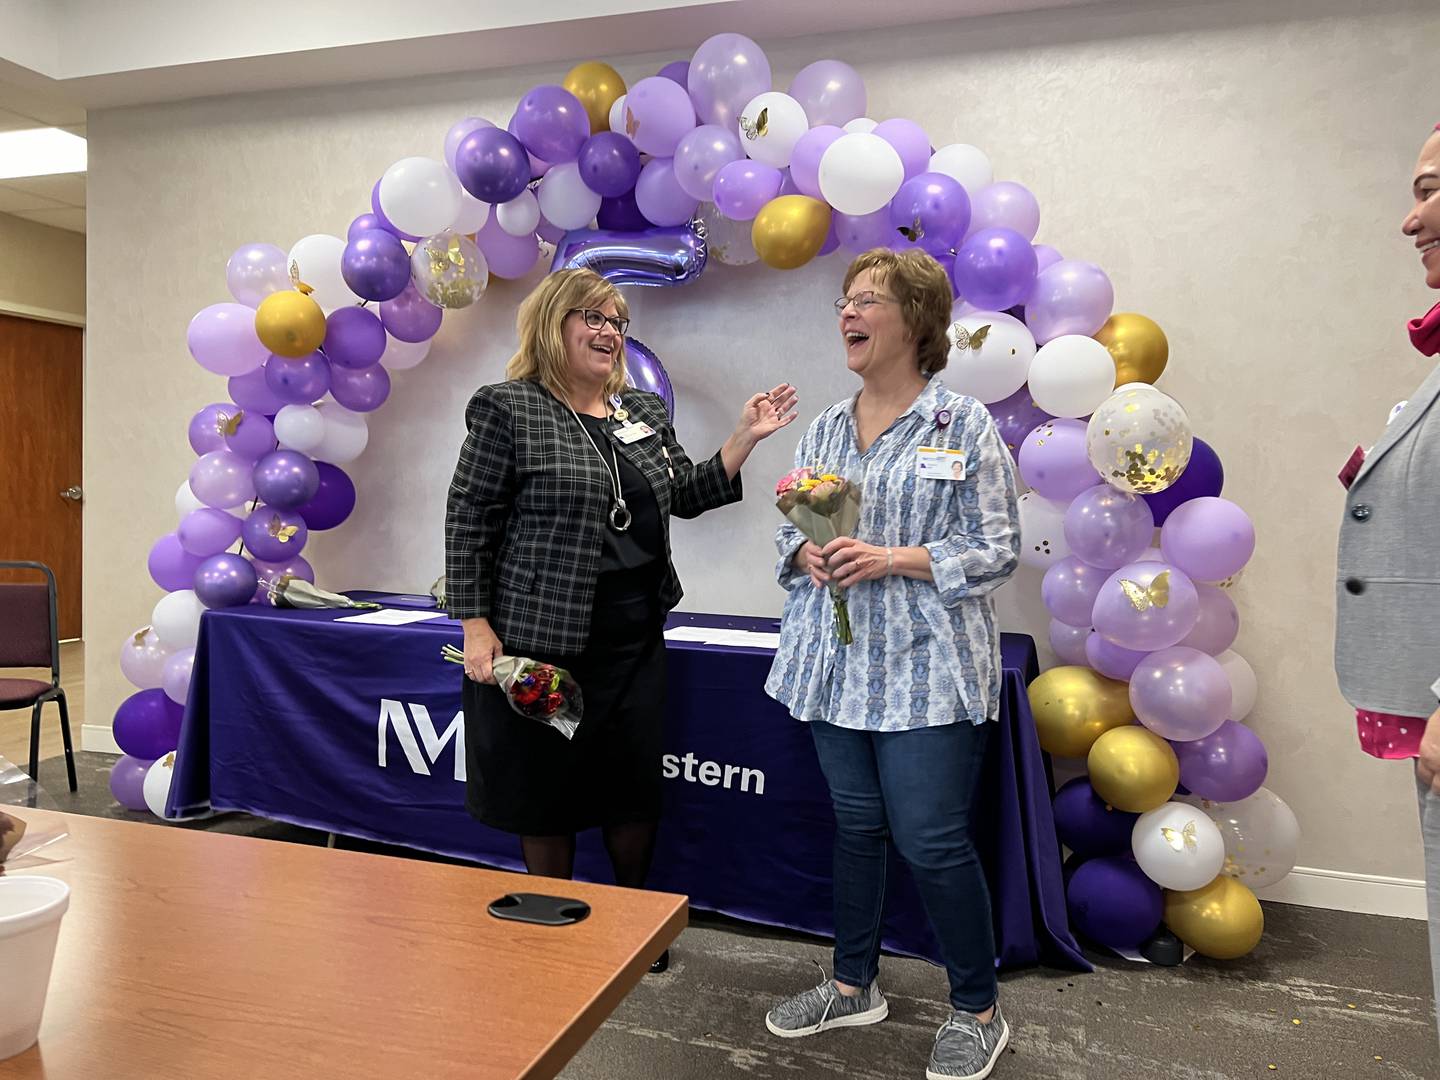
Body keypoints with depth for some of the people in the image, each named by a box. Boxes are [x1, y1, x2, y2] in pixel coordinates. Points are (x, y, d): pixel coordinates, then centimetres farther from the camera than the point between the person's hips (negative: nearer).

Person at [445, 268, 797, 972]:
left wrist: (745, 437, 3)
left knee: (637, 785, 12)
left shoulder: (645, 412, 12)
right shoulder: (507, 410, -6)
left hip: (635, 637, 6)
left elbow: (686, 495, 14)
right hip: (543, 635, -5)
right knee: (547, 788, 8)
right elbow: (468, 522, -7)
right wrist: (476, 627, -12)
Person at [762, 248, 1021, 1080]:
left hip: (928, 669, -5)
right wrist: (806, 553, -8)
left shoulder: (964, 423, -5)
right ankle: (854, 986, 34)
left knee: (933, 841, -1)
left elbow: (998, 550, -8)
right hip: (838, 664, 5)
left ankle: (979, 1010, 22)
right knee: (856, 826, 16)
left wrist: (894, 559, -19)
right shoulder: (825, 430, 10)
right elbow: (793, 529, 15)